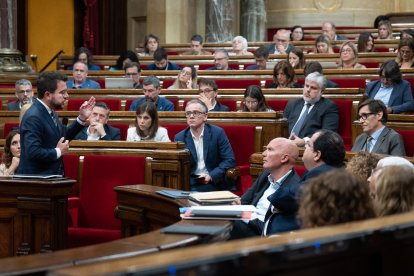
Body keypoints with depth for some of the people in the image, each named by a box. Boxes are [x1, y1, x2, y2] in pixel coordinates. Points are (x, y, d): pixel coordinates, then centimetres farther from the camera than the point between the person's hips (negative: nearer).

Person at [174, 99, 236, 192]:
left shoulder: (218, 133, 0)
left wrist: (212, 176, -16)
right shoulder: (179, 138, 7)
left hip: (215, 182, -1)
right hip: (191, 185, 1)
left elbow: (229, 160, -3)